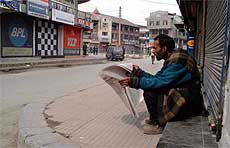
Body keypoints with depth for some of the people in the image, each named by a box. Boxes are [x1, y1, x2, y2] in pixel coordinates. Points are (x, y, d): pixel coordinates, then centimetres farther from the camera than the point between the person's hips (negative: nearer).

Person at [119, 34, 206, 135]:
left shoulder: (177, 61, -21)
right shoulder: (171, 59, 9)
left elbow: (160, 82, -26)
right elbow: (158, 78, 9)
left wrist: (135, 81, -22)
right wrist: (139, 72, 5)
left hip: (190, 103, -10)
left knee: (149, 92, -18)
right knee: (151, 87, 12)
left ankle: (157, 124, -1)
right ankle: (155, 119, 15)